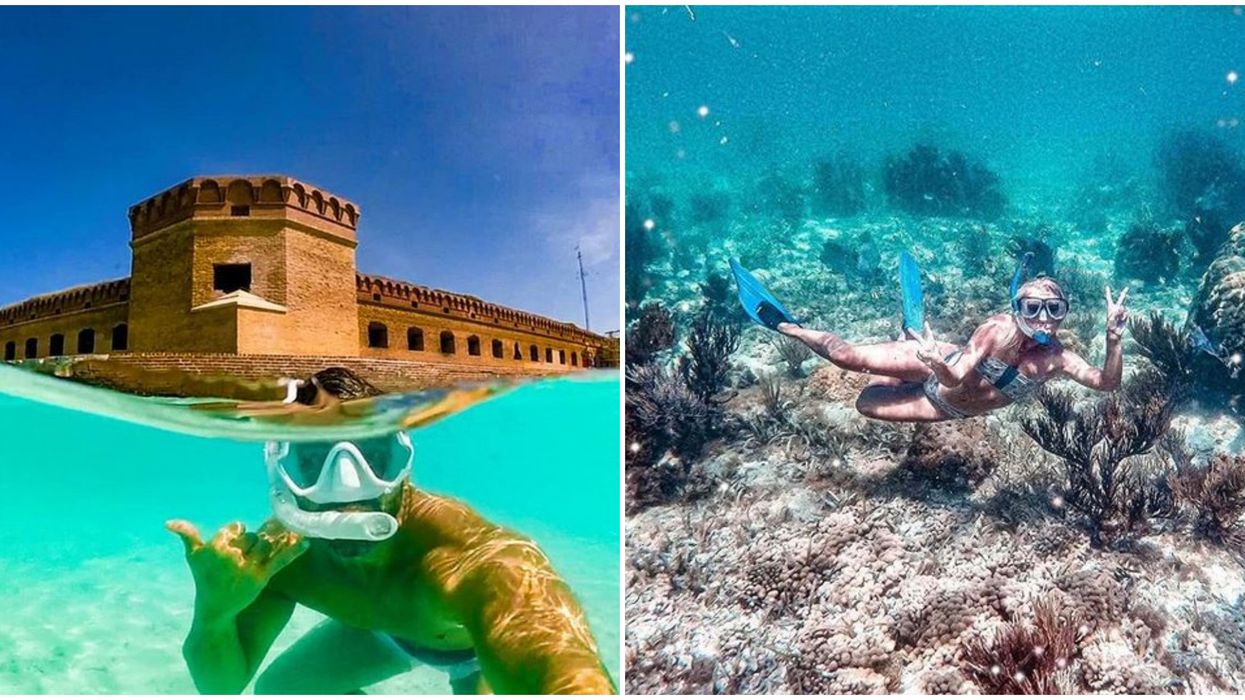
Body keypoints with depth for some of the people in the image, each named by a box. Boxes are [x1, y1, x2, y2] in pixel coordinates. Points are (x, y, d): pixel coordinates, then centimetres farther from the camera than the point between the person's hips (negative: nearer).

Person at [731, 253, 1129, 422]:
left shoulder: (1056, 359, -20)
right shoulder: (1000, 329, -28)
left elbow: (1107, 383, -29)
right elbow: (957, 376, -34)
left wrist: (1114, 337, -44)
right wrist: (939, 360, -57)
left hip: (952, 410, 3)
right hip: (941, 369, -3)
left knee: (869, 404, 11)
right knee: (848, 356, -10)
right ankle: (783, 325, 20)